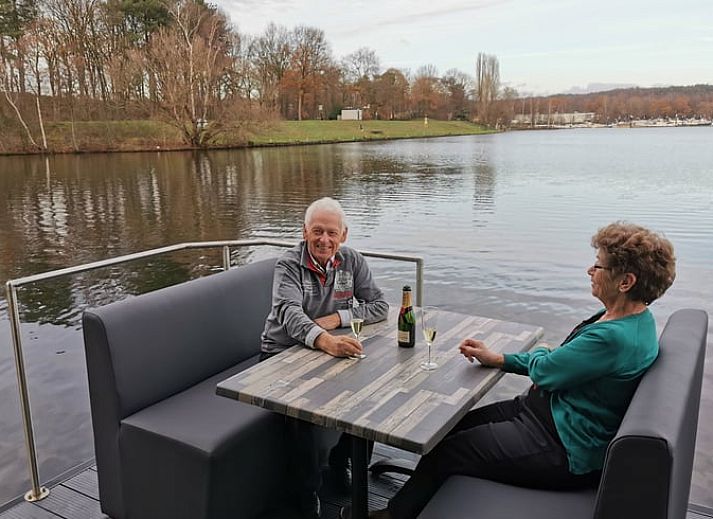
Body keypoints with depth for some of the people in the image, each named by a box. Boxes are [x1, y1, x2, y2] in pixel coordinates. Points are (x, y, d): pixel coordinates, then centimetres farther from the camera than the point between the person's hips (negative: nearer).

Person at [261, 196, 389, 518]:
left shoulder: (352, 262, -2)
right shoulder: (288, 265, -16)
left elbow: (379, 306, -4)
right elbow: (290, 313, -33)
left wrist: (337, 318, -20)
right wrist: (324, 340, -53)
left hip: (331, 349, 4)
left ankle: (341, 462, 12)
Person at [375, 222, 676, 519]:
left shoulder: (616, 337, -29)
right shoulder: (625, 318, 4)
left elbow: (543, 370, -22)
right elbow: (563, 361, 12)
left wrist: (538, 354, 3)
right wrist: (496, 359, 9)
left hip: (563, 451, -10)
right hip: (545, 410, 10)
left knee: (443, 453, -4)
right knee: (453, 427, 11)